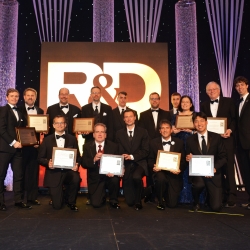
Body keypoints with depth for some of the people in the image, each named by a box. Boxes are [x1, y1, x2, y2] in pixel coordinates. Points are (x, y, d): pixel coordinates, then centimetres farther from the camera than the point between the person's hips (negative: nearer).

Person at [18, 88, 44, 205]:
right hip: (22, 144, -3)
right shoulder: (18, 110, 1)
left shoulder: (40, 111, 12)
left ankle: (32, 197, 15)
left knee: (34, 171, 7)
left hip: (35, 144, 3)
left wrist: (40, 137, -9)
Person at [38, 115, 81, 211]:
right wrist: (48, 163, -17)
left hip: (69, 170, 1)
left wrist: (76, 165, -14)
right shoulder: (47, 140, 6)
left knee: (76, 179, -36)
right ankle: (59, 197, 35)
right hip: (54, 172, -1)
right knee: (57, 206, -6)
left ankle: (70, 201, -4)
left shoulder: (72, 139, 8)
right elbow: (40, 158, 4)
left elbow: (78, 156, 7)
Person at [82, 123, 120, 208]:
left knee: (115, 179, -34)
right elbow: (83, 164, -6)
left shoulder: (113, 146, 1)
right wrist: (94, 160, -26)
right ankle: (102, 195, 23)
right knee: (96, 204, -15)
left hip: (109, 176, 0)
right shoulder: (87, 146, 2)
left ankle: (113, 201, -4)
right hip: (95, 179, 0)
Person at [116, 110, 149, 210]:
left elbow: (145, 151, -3)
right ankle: (132, 201, 36)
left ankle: (138, 201, -12)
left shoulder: (143, 132, 5)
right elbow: (119, 152, 5)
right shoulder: (119, 133, 9)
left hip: (139, 163, -1)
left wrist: (132, 156, -17)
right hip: (126, 165, 2)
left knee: (136, 176, -38)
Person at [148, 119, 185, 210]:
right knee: (160, 178, -38)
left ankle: (167, 193, 32)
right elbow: (150, 159, 7)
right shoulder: (154, 142, 6)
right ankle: (160, 201, -7)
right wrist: (153, 166, -15)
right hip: (160, 171, 0)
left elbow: (183, 160, 5)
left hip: (174, 175, 1)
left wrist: (180, 169, -16)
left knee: (172, 204, -7)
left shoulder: (179, 143, 6)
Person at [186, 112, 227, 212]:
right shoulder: (190, 140, 3)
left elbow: (223, 157, 0)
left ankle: (210, 194, 30)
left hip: (213, 173, 0)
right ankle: (196, 202, -1)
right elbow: (188, 158, 6)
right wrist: (187, 158, -18)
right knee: (198, 184, -36)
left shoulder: (216, 137, 2)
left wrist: (214, 168, -16)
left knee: (216, 207, -8)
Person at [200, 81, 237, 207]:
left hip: (226, 139, -3)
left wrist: (230, 130, -15)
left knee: (228, 168, -2)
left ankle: (231, 197, 5)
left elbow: (235, 119, 0)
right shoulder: (204, 105, 13)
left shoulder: (229, 102, 4)